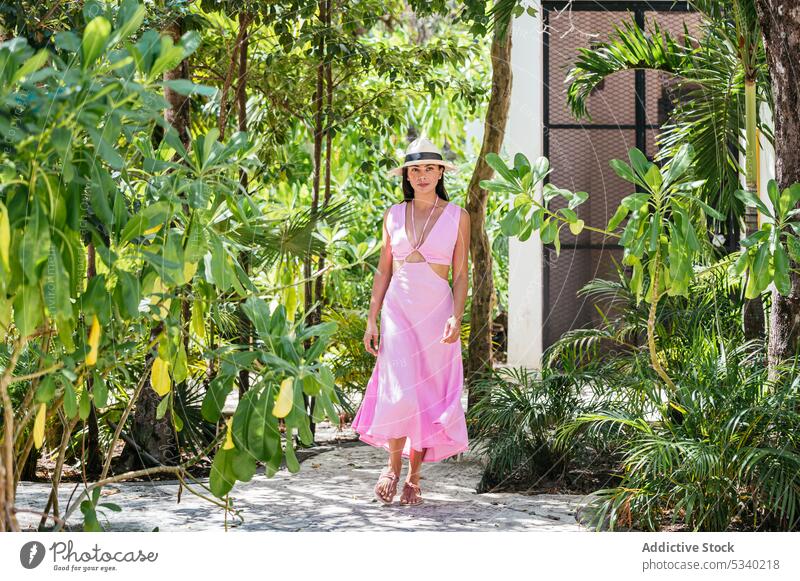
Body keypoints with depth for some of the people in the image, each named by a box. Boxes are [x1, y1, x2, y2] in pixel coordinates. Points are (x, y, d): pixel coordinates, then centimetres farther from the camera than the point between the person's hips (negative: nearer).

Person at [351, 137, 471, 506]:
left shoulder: (457, 216, 3)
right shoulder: (394, 215, 8)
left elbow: (461, 275, 1)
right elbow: (384, 270, 11)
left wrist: (456, 318, -12)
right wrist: (371, 319, 5)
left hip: (437, 309, -1)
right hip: (398, 308, 1)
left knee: (430, 393, 1)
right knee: (401, 391, -12)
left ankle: (414, 476, 11)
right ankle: (393, 465, 5)